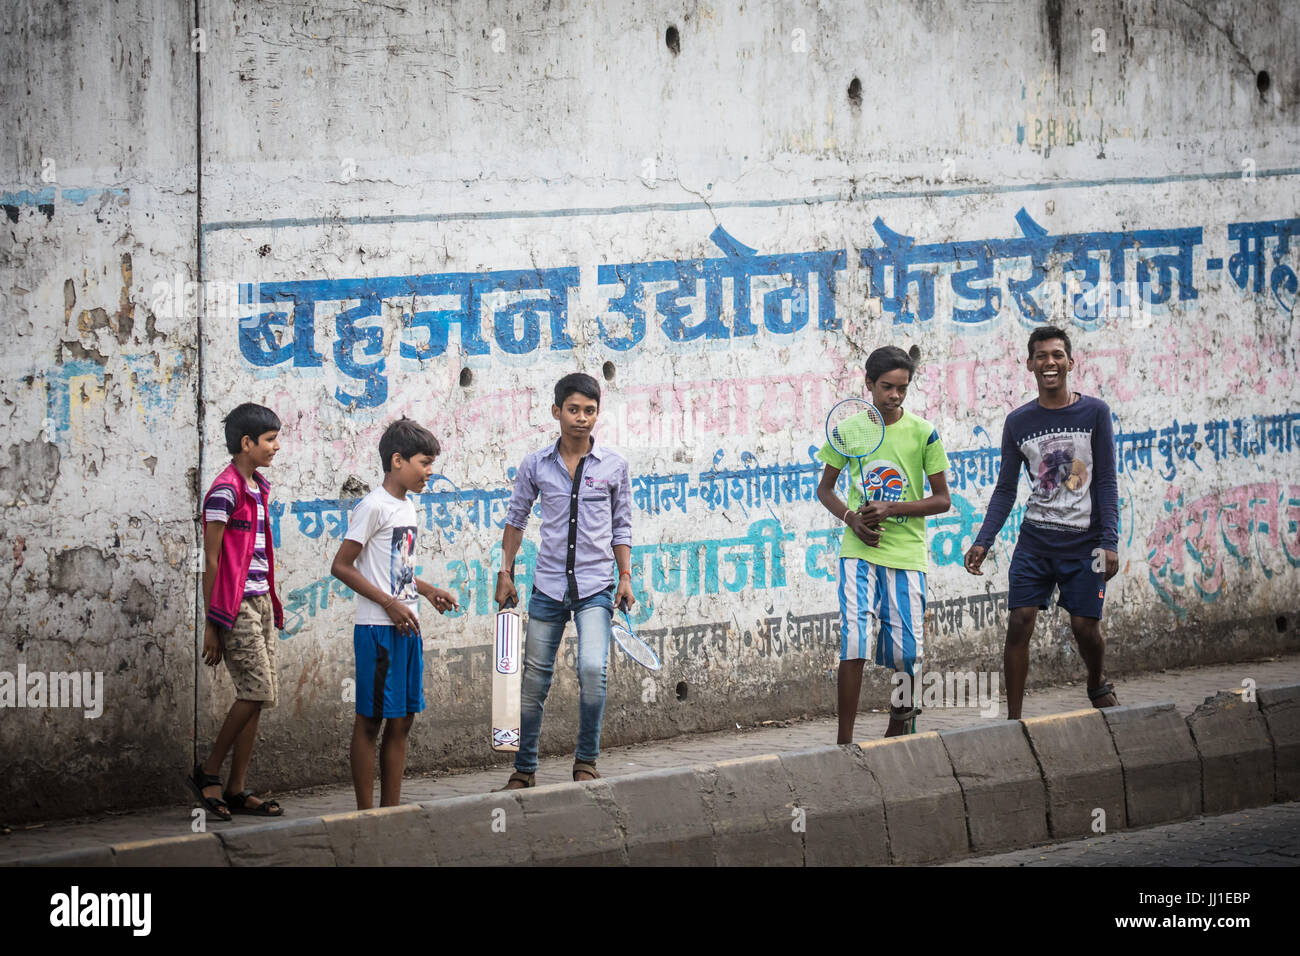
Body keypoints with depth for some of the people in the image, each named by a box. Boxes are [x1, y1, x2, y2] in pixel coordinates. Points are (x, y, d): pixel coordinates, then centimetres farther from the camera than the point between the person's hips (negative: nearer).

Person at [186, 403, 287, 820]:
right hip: (236, 605, -9)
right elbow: (211, 561, -13)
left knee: (256, 698, 6)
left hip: (260, 602, 9)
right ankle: (208, 772, 0)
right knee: (258, 691, -12)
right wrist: (212, 624, -14)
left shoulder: (258, 489, 15)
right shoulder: (225, 491, -12)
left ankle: (237, 790, 9)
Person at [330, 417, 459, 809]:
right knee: (370, 720, -3)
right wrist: (390, 604, -18)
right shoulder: (373, 506, -12)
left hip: (407, 628, 9)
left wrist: (428, 591, 12)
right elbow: (341, 566, -14)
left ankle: (391, 809, 15)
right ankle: (366, 813, 0)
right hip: (378, 629, -9)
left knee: (403, 719, 9)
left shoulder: (407, 506, 15)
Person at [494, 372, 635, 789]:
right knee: (534, 683, 6)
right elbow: (516, 519, 13)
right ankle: (524, 770, 19)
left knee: (592, 668, -21)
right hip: (548, 586, 1)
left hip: (596, 587, -1)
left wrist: (625, 576, 3)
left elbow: (621, 526, 10)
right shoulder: (535, 465, 3)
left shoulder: (614, 466, 2)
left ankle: (586, 761, -4)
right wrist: (505, 573, 9)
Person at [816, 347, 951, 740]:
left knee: (906, 651, 0)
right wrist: (852, 518, -6)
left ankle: (898, 730, 24)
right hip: (859, 551, 0)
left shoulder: (923, 433, -1)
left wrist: (890, 509, -13)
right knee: (854, 642, -13)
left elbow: (942, 500, 1)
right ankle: (844, 743, -12)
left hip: (907, 553, 0)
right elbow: (825, 489, 14)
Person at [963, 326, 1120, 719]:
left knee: (1085, 627, -3)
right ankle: (1013, 721, -4)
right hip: (1035, 539, 2)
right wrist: (983, 542, -3)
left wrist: (1109, 542, -10)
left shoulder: (1094, 412, -1)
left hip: (1083, 539, -2)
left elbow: (1107, 483, -2)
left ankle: (1097, 686, 30)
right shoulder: (1018, 422, 5)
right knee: (1019, 623, -9)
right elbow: (1006, 490, 9)